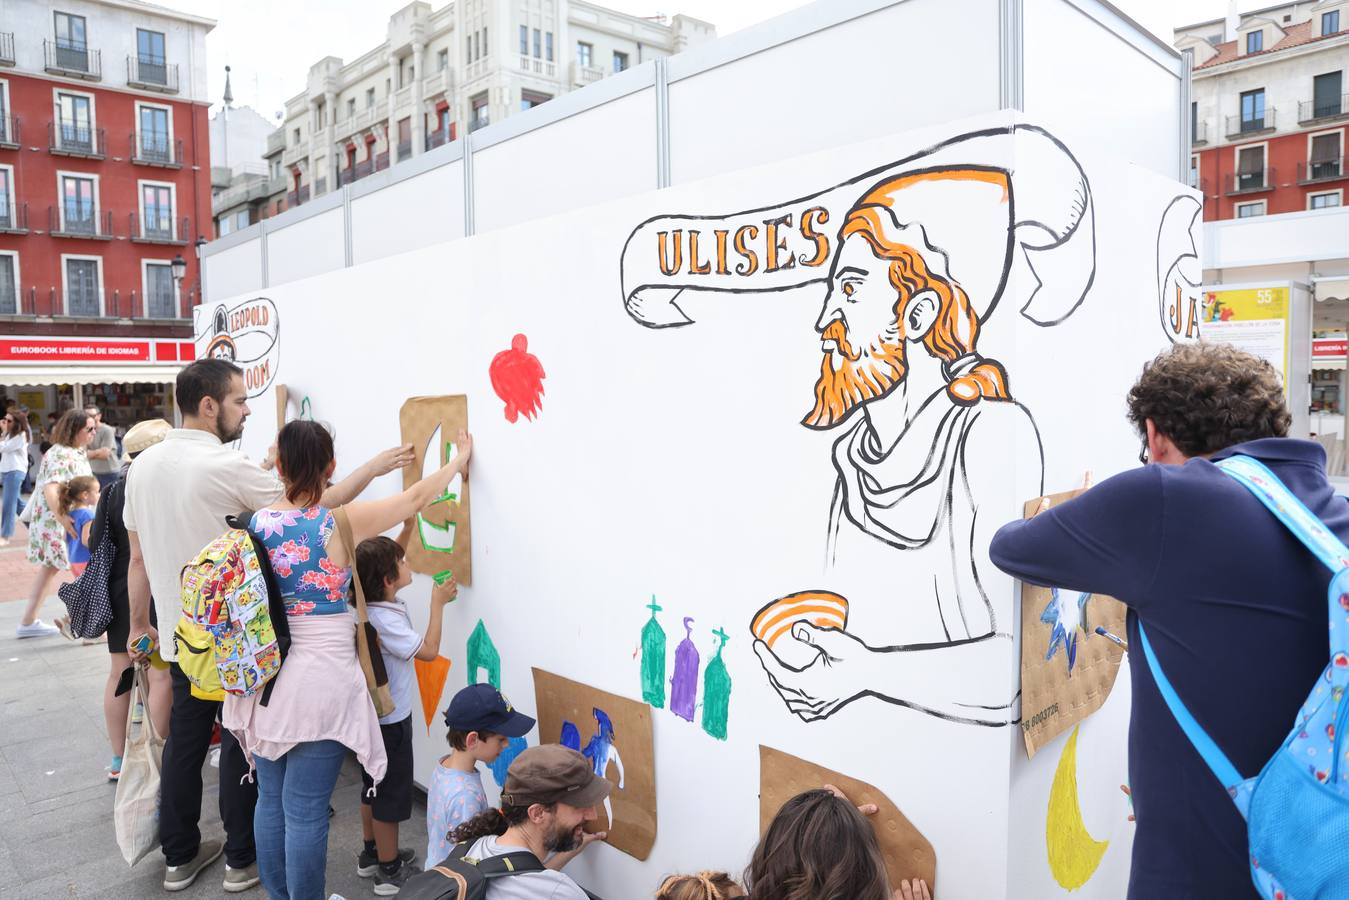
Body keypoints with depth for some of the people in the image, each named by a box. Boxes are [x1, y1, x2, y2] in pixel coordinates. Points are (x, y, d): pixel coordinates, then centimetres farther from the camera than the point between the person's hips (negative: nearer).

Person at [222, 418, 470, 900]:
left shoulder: (257, 522, -1)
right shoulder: (343, 522, -13)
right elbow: (416, 499, -2)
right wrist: (459, 459, 13)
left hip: (265, 677, 6)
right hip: (320, 682, -5)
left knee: (270, 800, 18)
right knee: (305, 810, 3)